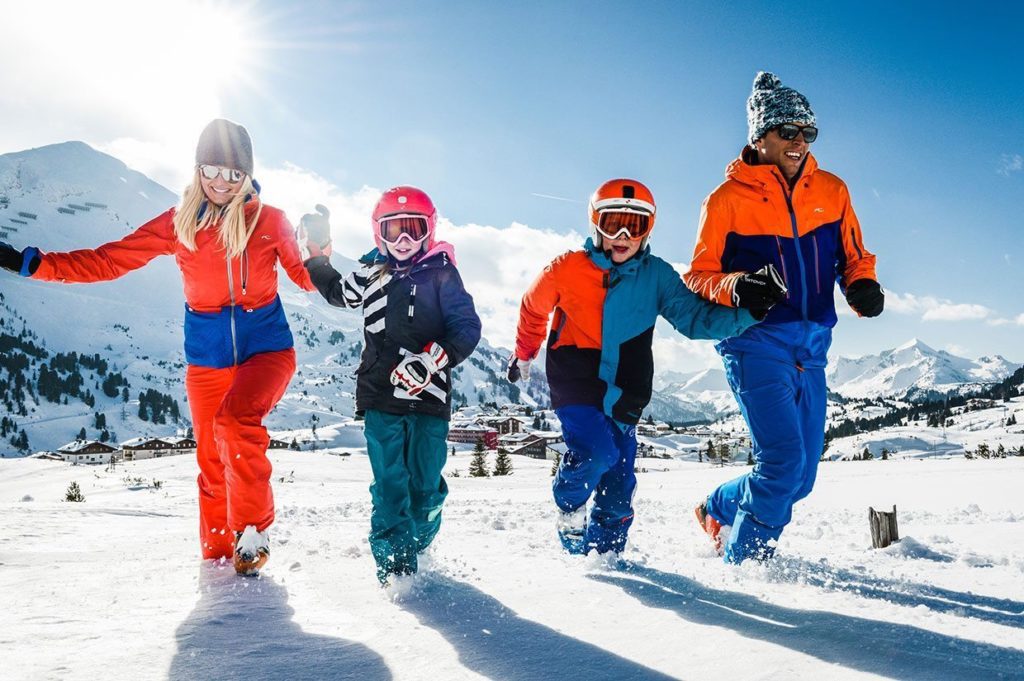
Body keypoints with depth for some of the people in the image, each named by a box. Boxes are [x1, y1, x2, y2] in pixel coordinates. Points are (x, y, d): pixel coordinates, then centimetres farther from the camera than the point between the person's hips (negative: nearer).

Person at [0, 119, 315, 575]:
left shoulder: (269, 220, -6)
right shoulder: (177, 223, -1)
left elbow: (306, 277, 1)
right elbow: (108, 260, -1)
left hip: (267, 349, -3)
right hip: (207, 360, 3)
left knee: (235, 421, -30)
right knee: (212, 463, 8)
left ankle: (254, 530, -13)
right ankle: (219, 556, 27)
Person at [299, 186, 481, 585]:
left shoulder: (441, 274, 0)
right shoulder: (371, 273, 11)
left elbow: (467, 327, -5)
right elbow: (338, 293, 32)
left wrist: (433, 359, -18)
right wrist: (315, 255, 23)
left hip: (429, 396, -2)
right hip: (380, 396, 2)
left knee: (425, 482, 6)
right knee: (389, 482, -2)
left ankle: (417, 547, 29)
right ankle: (392, 560, 4)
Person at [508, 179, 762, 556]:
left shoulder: (657, 276, -1)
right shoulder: (567, 269, -5)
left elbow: (696, 318, -7)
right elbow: (534, 309, 12)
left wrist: (746, 312, -23)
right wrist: (523, 355, 25)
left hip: (622, 396, 3)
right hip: (575, 382, -3)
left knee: (619, 483, 5)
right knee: (597, 452, -23)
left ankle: (604, 554, 25)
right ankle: (569, 503, 8)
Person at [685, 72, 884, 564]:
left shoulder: (832, 192, 10)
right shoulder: (728, 199, -2)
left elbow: (853, 256, 16)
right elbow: (698, 277, -1)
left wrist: (862, 287, -7)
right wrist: (736, 288, -22)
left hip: (810, 350, 5)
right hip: (754, 344, -5)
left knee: (800, 478, 9)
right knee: (783, 461, -17)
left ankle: (719, 510, 35)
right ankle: (742, 565, 3)